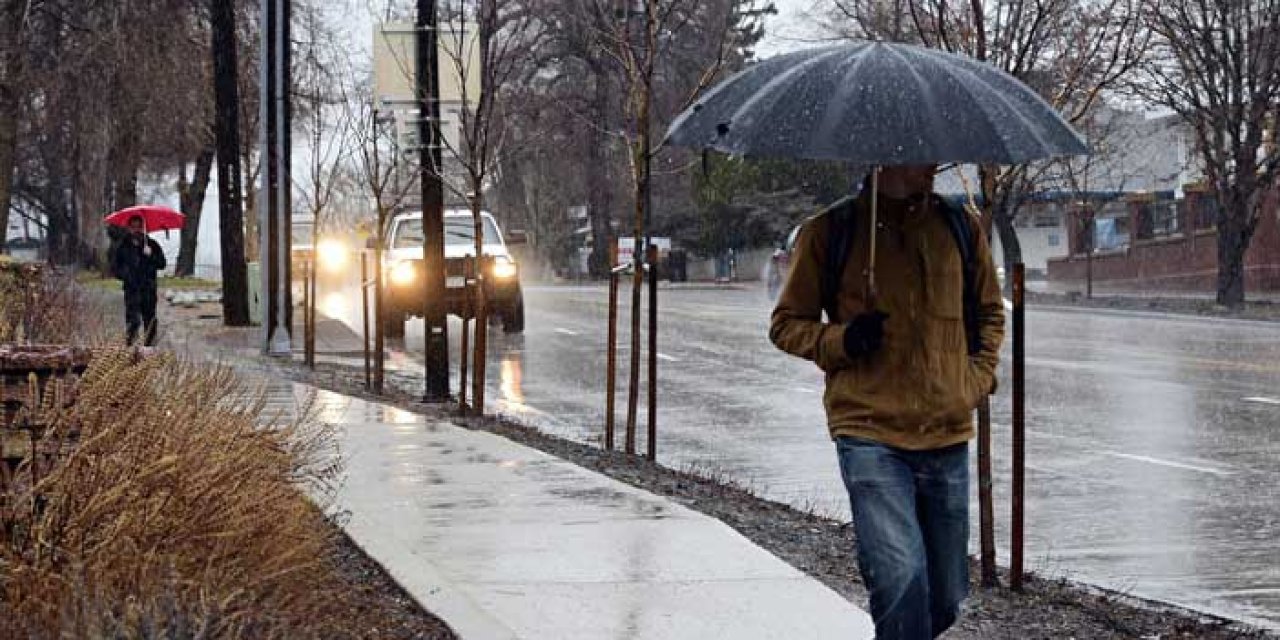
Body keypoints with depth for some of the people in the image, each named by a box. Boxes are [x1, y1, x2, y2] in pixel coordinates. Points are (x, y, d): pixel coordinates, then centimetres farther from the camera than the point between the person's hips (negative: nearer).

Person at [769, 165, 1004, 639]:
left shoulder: (960, 228, 8)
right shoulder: (829, 232, -1)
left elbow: (989, 311, 24)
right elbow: (786, 324, 7)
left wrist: (978, 377, 8)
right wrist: (839, 340, -12)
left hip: (948, 438, 4)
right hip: (870, 435, -4)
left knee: (946, 599, 10)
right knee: (903, 579, -22)